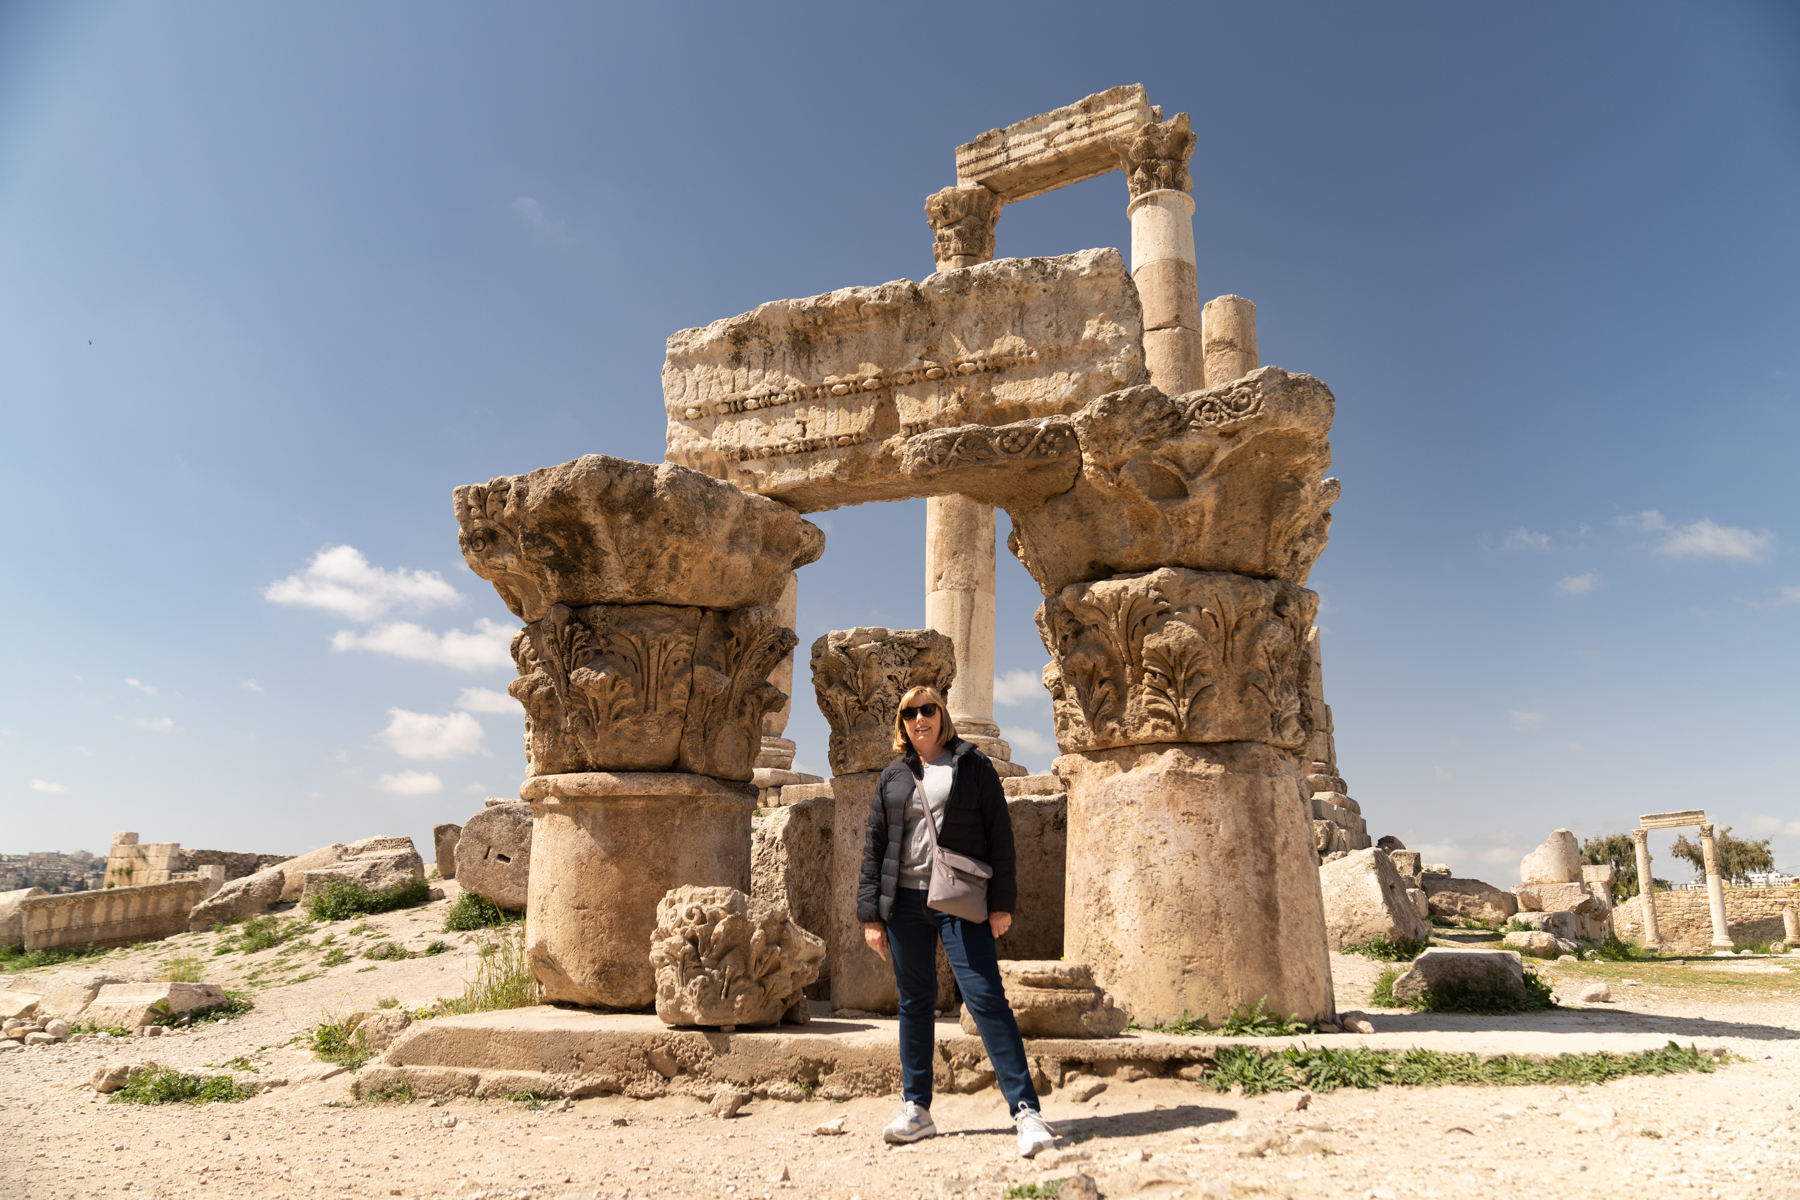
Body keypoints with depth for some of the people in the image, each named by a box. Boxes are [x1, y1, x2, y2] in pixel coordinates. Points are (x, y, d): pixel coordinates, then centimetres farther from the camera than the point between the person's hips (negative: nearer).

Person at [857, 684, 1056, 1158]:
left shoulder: (973, 765, 4)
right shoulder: (893, 777, 12)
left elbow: (999, 835, 1)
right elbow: (874, 847, 12)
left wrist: (1001, 902, -6)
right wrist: (870, 913, 5)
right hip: (905, 901, 4)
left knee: (986, 997, -11)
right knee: (915, 1003, 9)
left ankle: (1026, 1109, -9)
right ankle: (917, 1109, 19)